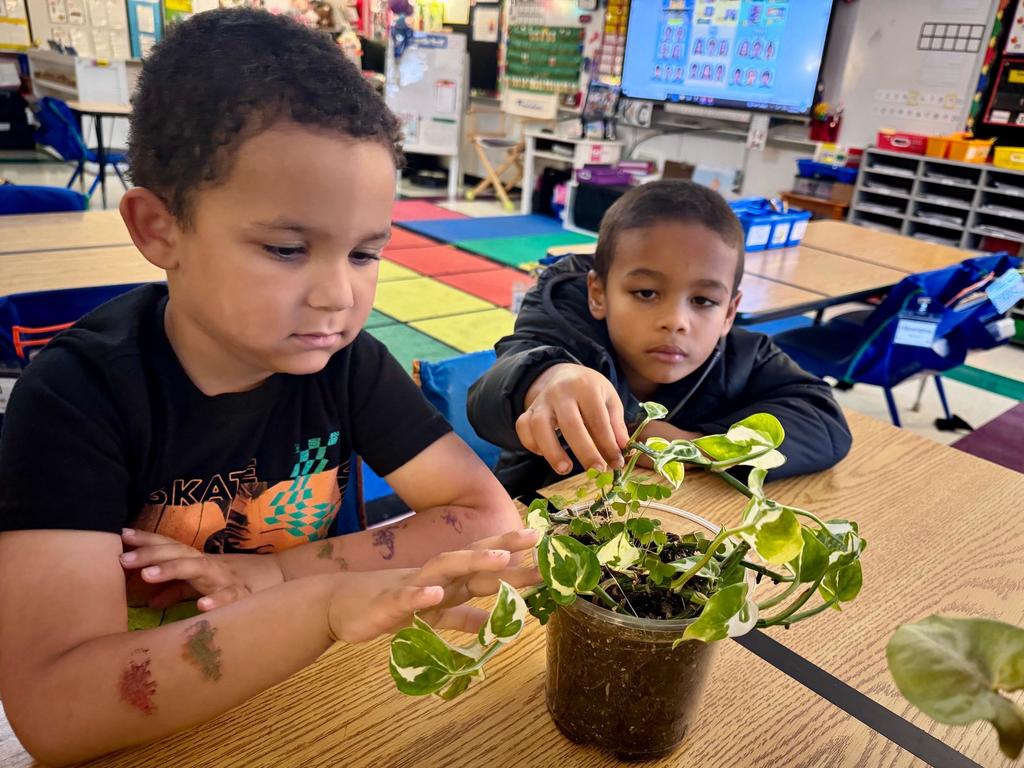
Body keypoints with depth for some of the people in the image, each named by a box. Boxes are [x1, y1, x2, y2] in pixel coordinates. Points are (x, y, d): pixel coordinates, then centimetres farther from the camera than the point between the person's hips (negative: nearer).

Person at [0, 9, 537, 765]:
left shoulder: (348, 362, -11)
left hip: (306, 689, 2)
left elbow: (494, 521, -13)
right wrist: (326, 604, -41)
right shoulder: (76, 396, -20)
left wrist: (279, 572, -21)